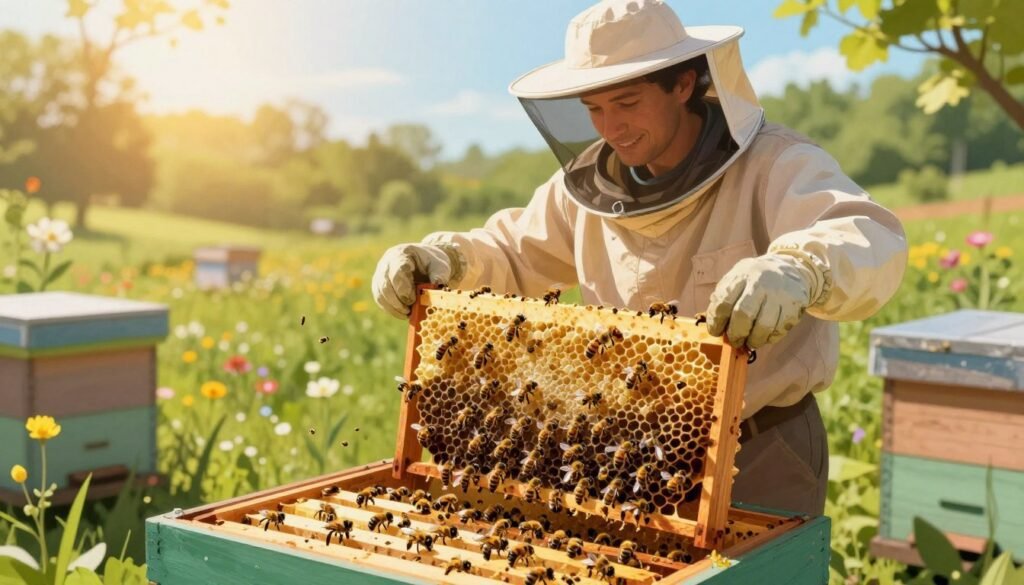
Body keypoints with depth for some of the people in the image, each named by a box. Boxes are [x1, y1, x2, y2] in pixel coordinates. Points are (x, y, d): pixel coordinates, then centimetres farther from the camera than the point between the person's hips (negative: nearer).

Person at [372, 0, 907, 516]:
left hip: (762, 455, -5)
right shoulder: (591, 182, -1)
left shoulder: (775, 165, -20)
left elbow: (873, 242, -37)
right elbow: (516, 252, 11)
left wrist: (796, 270, -61)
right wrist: (441, 257, -11)